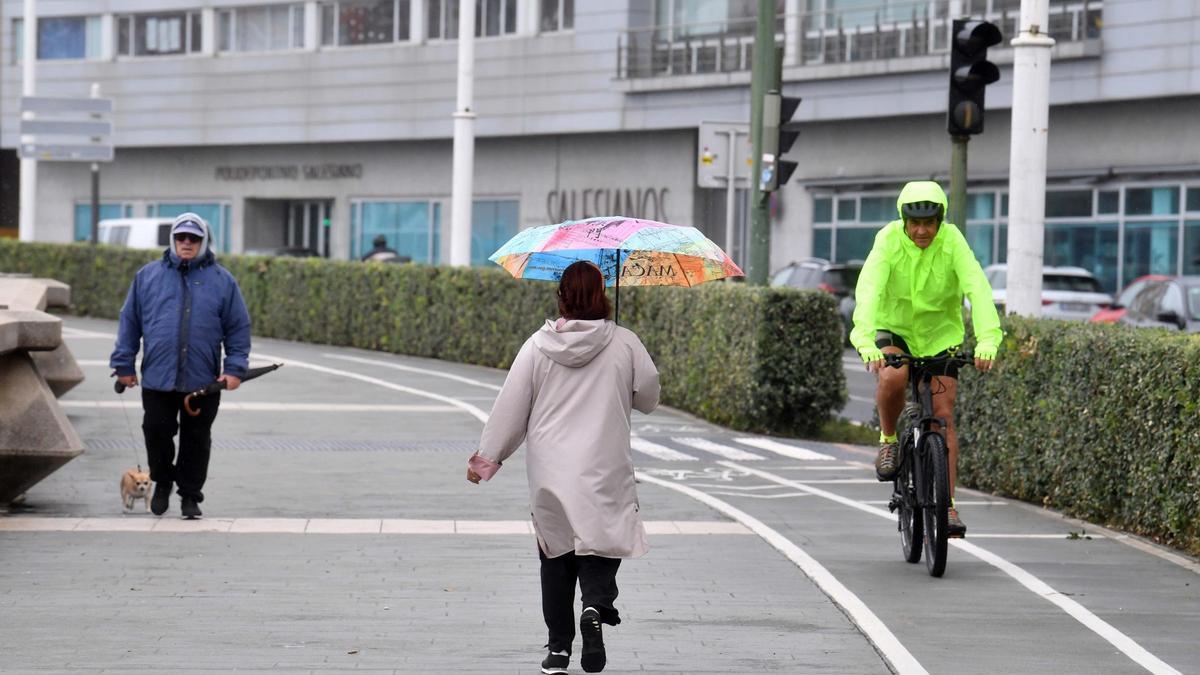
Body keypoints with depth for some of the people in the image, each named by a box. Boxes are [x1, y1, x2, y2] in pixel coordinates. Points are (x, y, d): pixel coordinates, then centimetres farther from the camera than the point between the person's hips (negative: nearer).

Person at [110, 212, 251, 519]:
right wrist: (124, 364, 6)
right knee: (156, 432, 1)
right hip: (157, 378, 0)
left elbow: (238, 327, 6)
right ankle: (162, 482, 24)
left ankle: (190, 495, 16)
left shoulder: (222, 281, 5)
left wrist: (235, 368, -2)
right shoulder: (148, 276, 7)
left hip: (203, 380, 0)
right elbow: (130, 322, 10)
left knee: (196, 439, 5)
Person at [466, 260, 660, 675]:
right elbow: (648, 399, 7)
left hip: (550, 475, 1)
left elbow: (510, 408, 1)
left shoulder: (537, 347, -1)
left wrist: (488, 457, 11)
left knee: (556, 557, 12)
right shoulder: (625, 344, -3)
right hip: (605, 473, -1)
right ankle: (596, 607, -26)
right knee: (601, 546, 5)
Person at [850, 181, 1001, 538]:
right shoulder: (889, 240, -22)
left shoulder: (951, 240, -20)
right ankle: (888, 440, -5)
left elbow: (977, 287, -31)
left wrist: (987, 339, -46)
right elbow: (869, 288, -35)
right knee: (893, 377, -33)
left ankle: (947, 505, -3)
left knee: (943, 416, -8)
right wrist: (866, 341, -50)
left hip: (941, 334, 1)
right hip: (894, 329, -1)